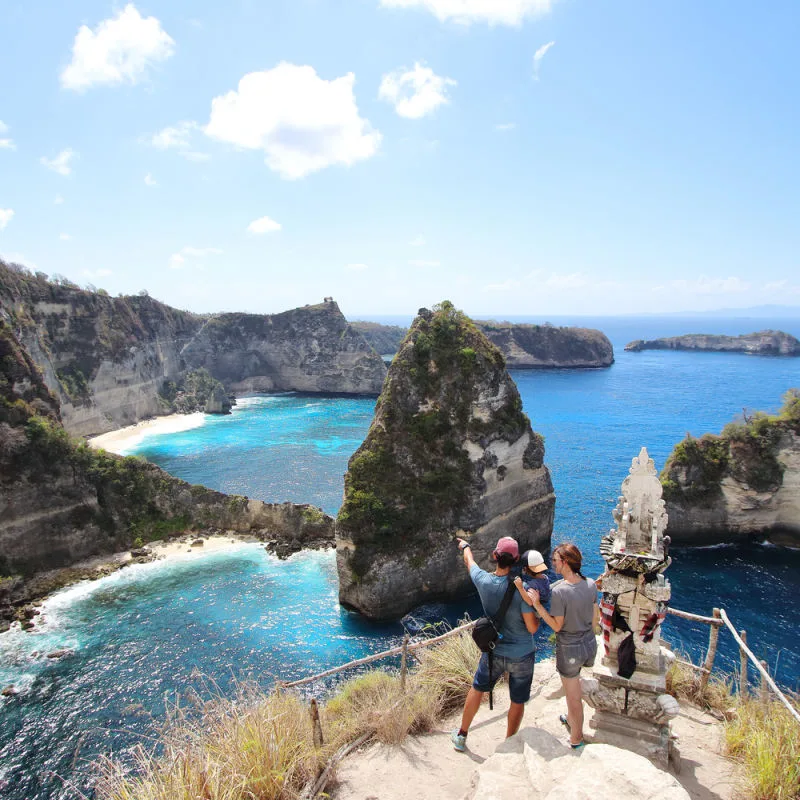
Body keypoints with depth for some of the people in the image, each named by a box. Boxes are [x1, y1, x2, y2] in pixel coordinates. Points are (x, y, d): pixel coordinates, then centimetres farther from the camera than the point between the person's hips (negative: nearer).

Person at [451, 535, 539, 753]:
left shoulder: (483, 581, -17)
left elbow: (469, 561, 6)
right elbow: (532, 628, -22)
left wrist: (465, 545, 27)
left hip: (493, 652, 3)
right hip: (521, 655, -3)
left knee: (477, 689, 24)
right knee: (517, 702, 18)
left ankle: (461, 737, 40)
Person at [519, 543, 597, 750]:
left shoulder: (559, 590, -28)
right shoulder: (590, 584, -9)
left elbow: (557, 625, -20)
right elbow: (594, 617, 4)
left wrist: (537, 605, -20)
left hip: (570, 650, -6)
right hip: (590, 645, 6)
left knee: (574, 697, 15)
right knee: (572, 682, 32)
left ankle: (576, 738, 35)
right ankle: (571, 719, 51)